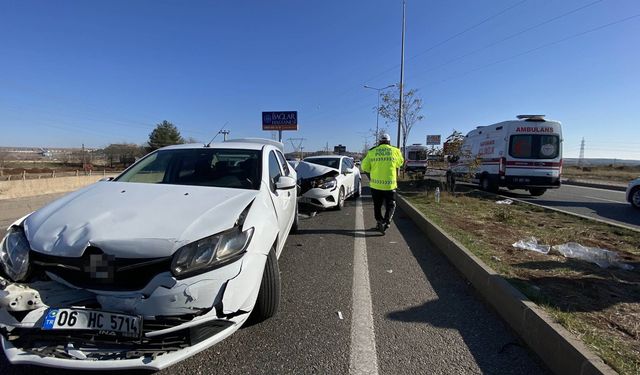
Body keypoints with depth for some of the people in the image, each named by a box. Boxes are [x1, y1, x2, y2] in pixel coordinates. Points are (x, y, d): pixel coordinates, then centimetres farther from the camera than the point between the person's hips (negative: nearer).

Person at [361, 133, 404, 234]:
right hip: (390, 184, -1)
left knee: (377, 205, 16)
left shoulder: (372, 152, 0)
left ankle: (379, 222, 21)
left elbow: (364, 166, 2)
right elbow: (400, 163, 15)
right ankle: (386, 222, -9)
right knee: (390, 205, 8)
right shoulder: (395, 151, 0)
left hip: (375, 183, 1)